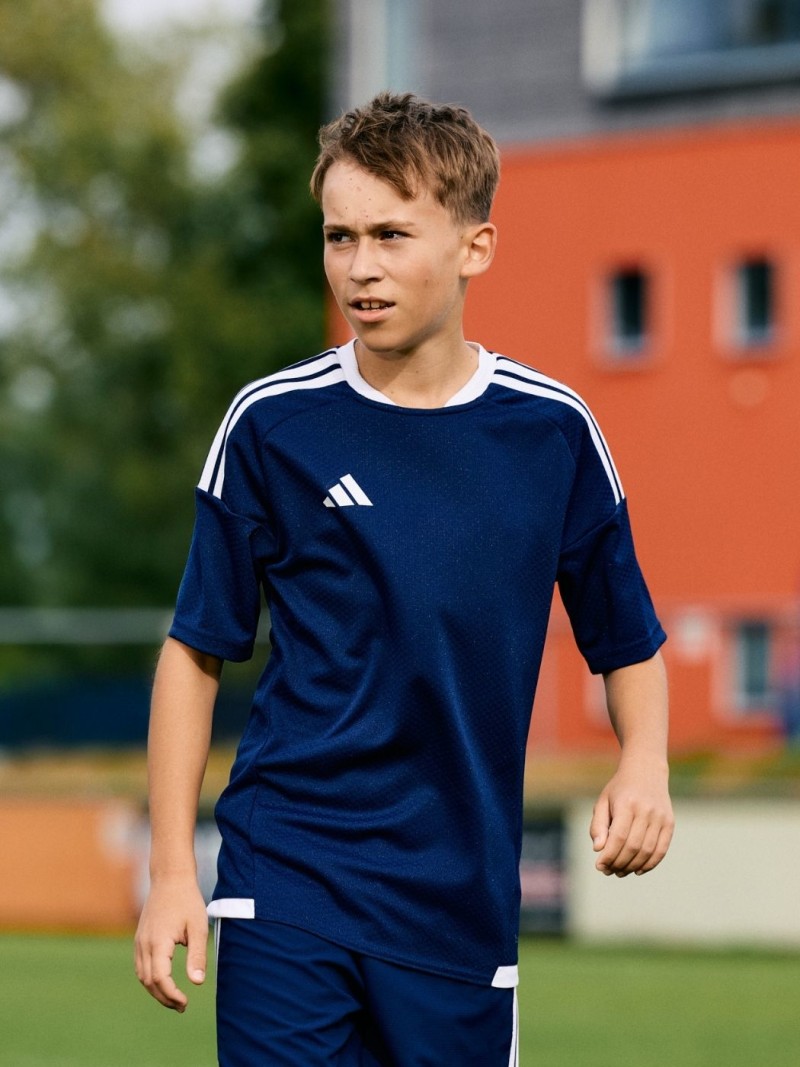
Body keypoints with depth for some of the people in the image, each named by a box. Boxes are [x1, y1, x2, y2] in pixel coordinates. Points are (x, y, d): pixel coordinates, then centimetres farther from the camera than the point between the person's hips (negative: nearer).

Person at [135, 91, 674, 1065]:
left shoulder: (551, 431, 3)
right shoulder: (271, 425, -1)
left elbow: (628, 644, 13)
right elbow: (195, 650, 4)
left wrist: (643, 766, -7)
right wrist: (171, 870, -1)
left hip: (462, 889, 2)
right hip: (285, 879, -2)